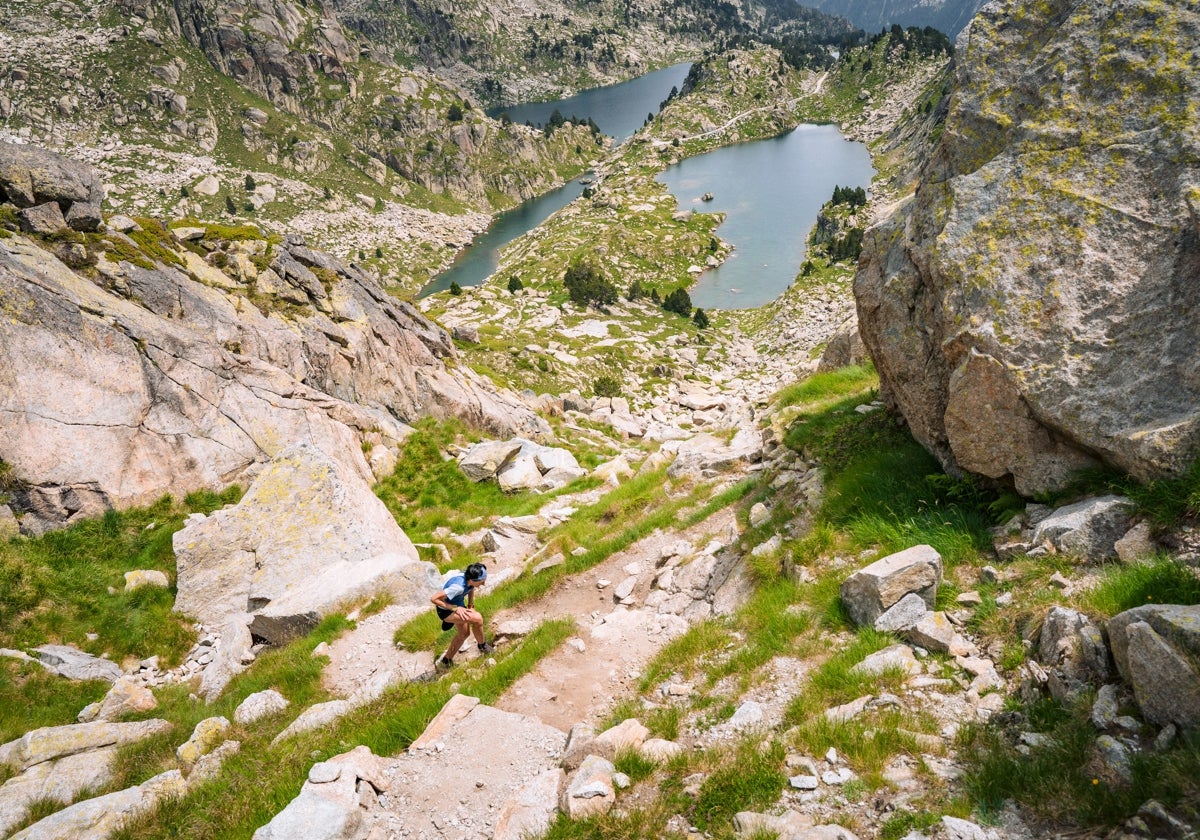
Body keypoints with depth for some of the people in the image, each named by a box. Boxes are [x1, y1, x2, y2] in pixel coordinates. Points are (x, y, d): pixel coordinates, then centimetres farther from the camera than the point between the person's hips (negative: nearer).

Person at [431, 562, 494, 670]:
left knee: (464, 633, 21)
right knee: (477, 618, -23)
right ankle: (483, 646, 3)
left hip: (458, 605, 8)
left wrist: (470, 607, 6)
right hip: (446, 611, -8)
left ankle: (446, 661, 39)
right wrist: (455, 608, -31)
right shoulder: (458, 586, -39)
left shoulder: (470, 578, -16)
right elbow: (434, 599, -36)